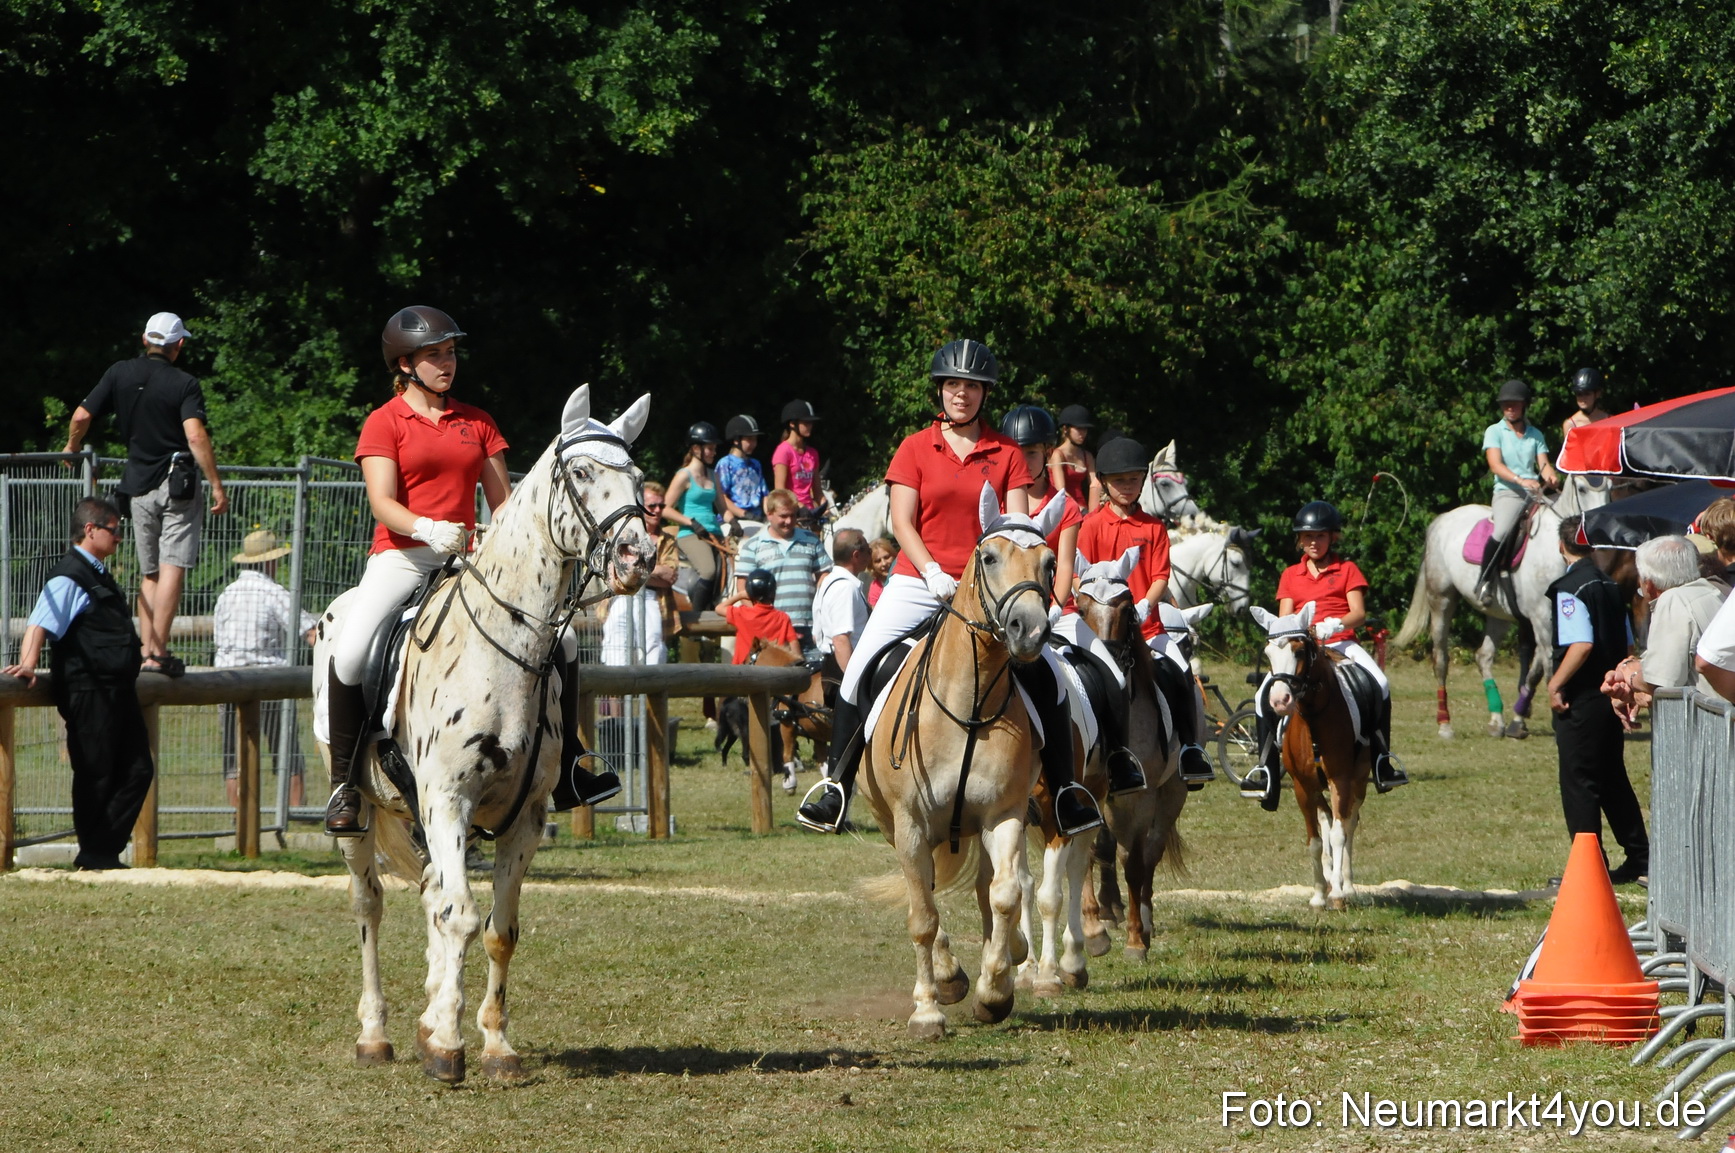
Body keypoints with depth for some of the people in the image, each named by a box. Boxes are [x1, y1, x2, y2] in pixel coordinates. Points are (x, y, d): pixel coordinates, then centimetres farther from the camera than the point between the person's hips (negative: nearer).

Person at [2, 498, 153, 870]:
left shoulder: (98, 575, 19)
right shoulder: (69, 577, -11)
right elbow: (40, 624, -21)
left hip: (117, 691, 10)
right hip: (88, 693, -10)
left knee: (138, 770, 6)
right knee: (95, 775, -2)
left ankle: (104, 850, 12)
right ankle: (94, 855, 7)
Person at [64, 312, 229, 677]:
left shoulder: (120, 374, 4)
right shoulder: (184, 384, -8)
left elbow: (81, 417, 2)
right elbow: (196, 436, -20)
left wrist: (72, 448, 22)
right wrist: (217, 486, -17)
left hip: (138, 487, 5)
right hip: (177, 483, -5)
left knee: (149, 573, 14)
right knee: (172, 567, -8)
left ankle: (146, 649, 8)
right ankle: (159, 651, -16)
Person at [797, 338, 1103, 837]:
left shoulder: (1007, 455, 5)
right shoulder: (915, 449, 3)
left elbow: (1018, 526, -1)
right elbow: (902, 521, -3)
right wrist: (934, 574, -17)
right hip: (917, 582, 0)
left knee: (1046, 672, -13)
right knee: (859, 672, -12)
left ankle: (1064, 792, -3)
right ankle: (836, 787, -1)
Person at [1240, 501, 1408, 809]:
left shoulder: (1347, 570, 11)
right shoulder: (1290, 575, 18)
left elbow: (1359, 613, -1)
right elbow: (1284, 616, 8)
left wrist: (1335, 624, -23)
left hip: (1341, 643, -1)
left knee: (1379, 684, -27)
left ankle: (1383, 759, -16)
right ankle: (1266, 767, -16)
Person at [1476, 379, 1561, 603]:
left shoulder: (1535, 435, 19)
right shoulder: (1495, 431, 7)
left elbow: (1544, 464, 10)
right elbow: (1495, 465, -7)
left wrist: (1551, 476, -15)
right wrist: (1521, 480, -23)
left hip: (1535, 493, 5)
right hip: (1507, 492, -5)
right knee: (1503, 531, -34)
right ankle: (1484, 580, -21)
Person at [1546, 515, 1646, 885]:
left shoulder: (1570, 588, -15)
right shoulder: (1611, 586, 9)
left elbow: (1581, 644, -25)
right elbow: (1627, 643, 14)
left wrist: (1556, 684, -17)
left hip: (1580, 700, -8)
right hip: (1610, 696, 8)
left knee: (1578, 782, -2)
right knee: (1613, 778, 17)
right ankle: (1640, 858, 19)